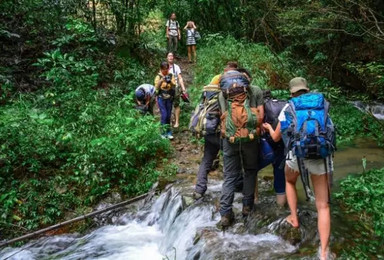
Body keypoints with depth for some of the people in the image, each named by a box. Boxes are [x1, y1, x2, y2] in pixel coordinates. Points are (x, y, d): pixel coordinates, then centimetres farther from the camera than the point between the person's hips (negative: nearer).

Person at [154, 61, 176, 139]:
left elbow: (174, 86, -6)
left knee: (169, 115, 6)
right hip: (161, 98, -2)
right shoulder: (158, 76, -3)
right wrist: (161, 81, -31)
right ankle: (164, 132, -1)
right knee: (164, 115, -11)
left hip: (169, 98, 2)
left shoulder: (171, 75, 2)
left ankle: (168, 132, 16)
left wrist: (170, 82, -26)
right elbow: (156, 87, -14)